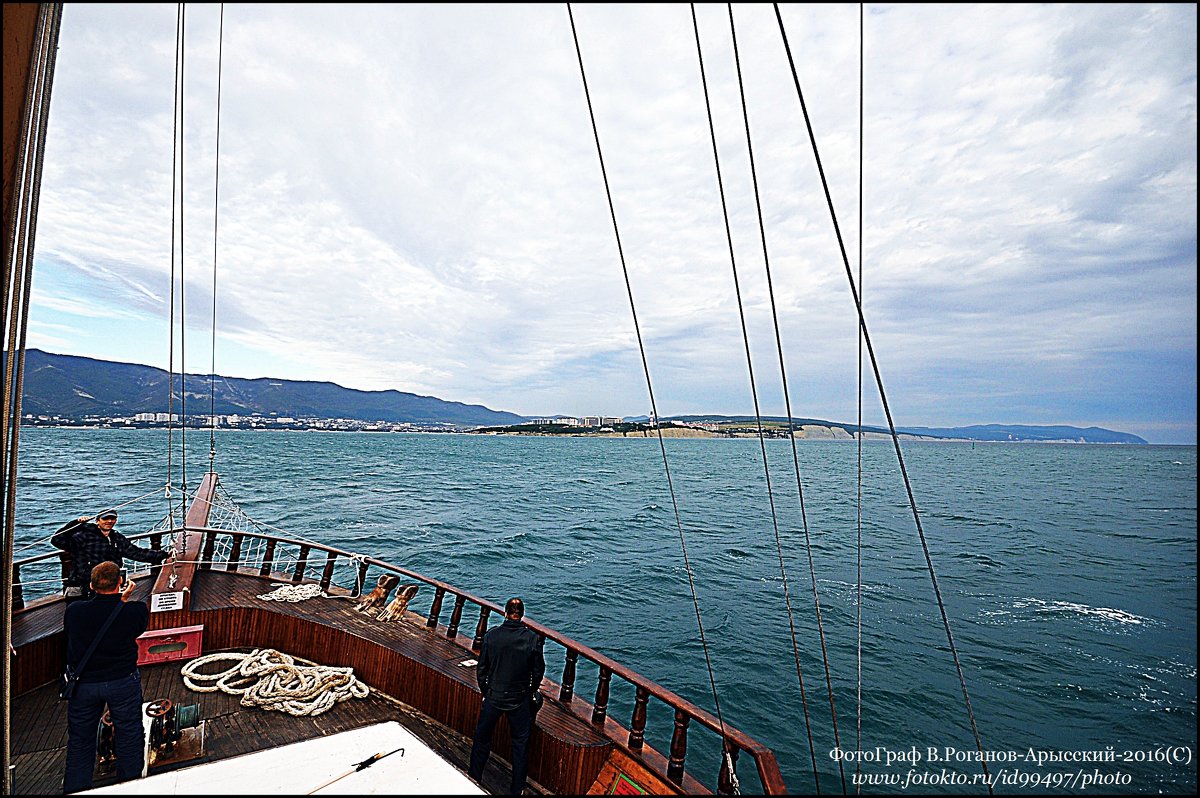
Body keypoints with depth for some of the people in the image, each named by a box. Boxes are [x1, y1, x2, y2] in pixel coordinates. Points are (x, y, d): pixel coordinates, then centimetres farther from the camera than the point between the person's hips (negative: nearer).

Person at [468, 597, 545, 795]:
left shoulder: (491, 636, -13)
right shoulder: (532, 638, -15)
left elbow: (481, 669, -4)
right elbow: (538, 670, -5)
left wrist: (485, 691, 12)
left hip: (493, 697, 1)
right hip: (520, 700, -1)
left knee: (482, 738, 22)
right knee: (521, 743, 16)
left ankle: (474, 778, 38)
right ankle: (518, 789, 27)